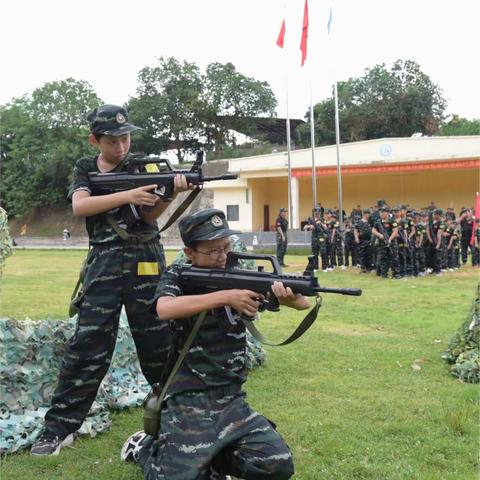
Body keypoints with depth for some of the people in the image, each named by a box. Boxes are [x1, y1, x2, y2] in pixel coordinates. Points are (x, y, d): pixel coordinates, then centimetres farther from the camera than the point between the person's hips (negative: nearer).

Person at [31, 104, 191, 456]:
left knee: (158, 345, 3)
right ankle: (59, 428, 6)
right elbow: (80, 206, -10)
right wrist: (127, 195, -22)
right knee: (86, 347, -1)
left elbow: (150, 215, -5)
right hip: (103, 266, 1)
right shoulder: (85, 170, 9)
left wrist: (172, 191, -25)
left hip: (145, 263, -1)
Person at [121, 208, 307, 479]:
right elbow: (164, 309, -27)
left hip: (231, 401, 3)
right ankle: (145, 446, 20)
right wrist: (225, 296, -32)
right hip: (187, 401, -3)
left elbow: (304, 303, -4)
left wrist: (289, 295, -29)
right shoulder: (177, 277, -3)